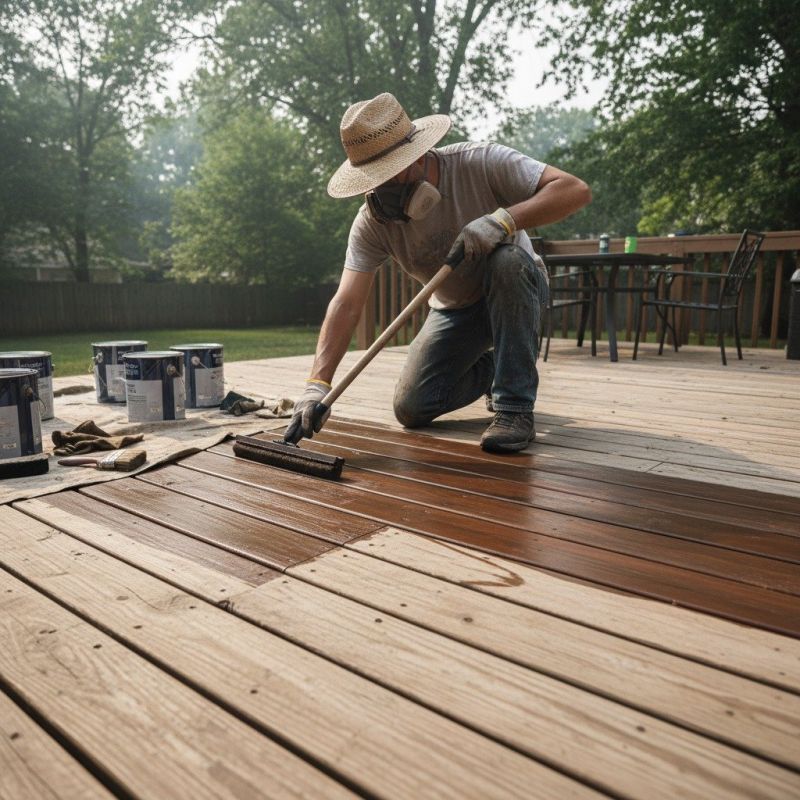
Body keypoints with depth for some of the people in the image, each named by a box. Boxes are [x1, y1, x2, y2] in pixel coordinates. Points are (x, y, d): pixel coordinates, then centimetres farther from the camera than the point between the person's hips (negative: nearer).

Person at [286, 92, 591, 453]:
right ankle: (491, 368, 21)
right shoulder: (372, 221, -18)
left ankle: (515, 407, -27)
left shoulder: (478, 164, -25)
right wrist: (317, 384, -37)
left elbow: (575, 190, -31)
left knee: (505, 259, -38)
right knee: (411, 410, -6)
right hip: (454, 309, 3)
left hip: (515, 290, -3)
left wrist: (503, 219, -46)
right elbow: (346, 303, -26)